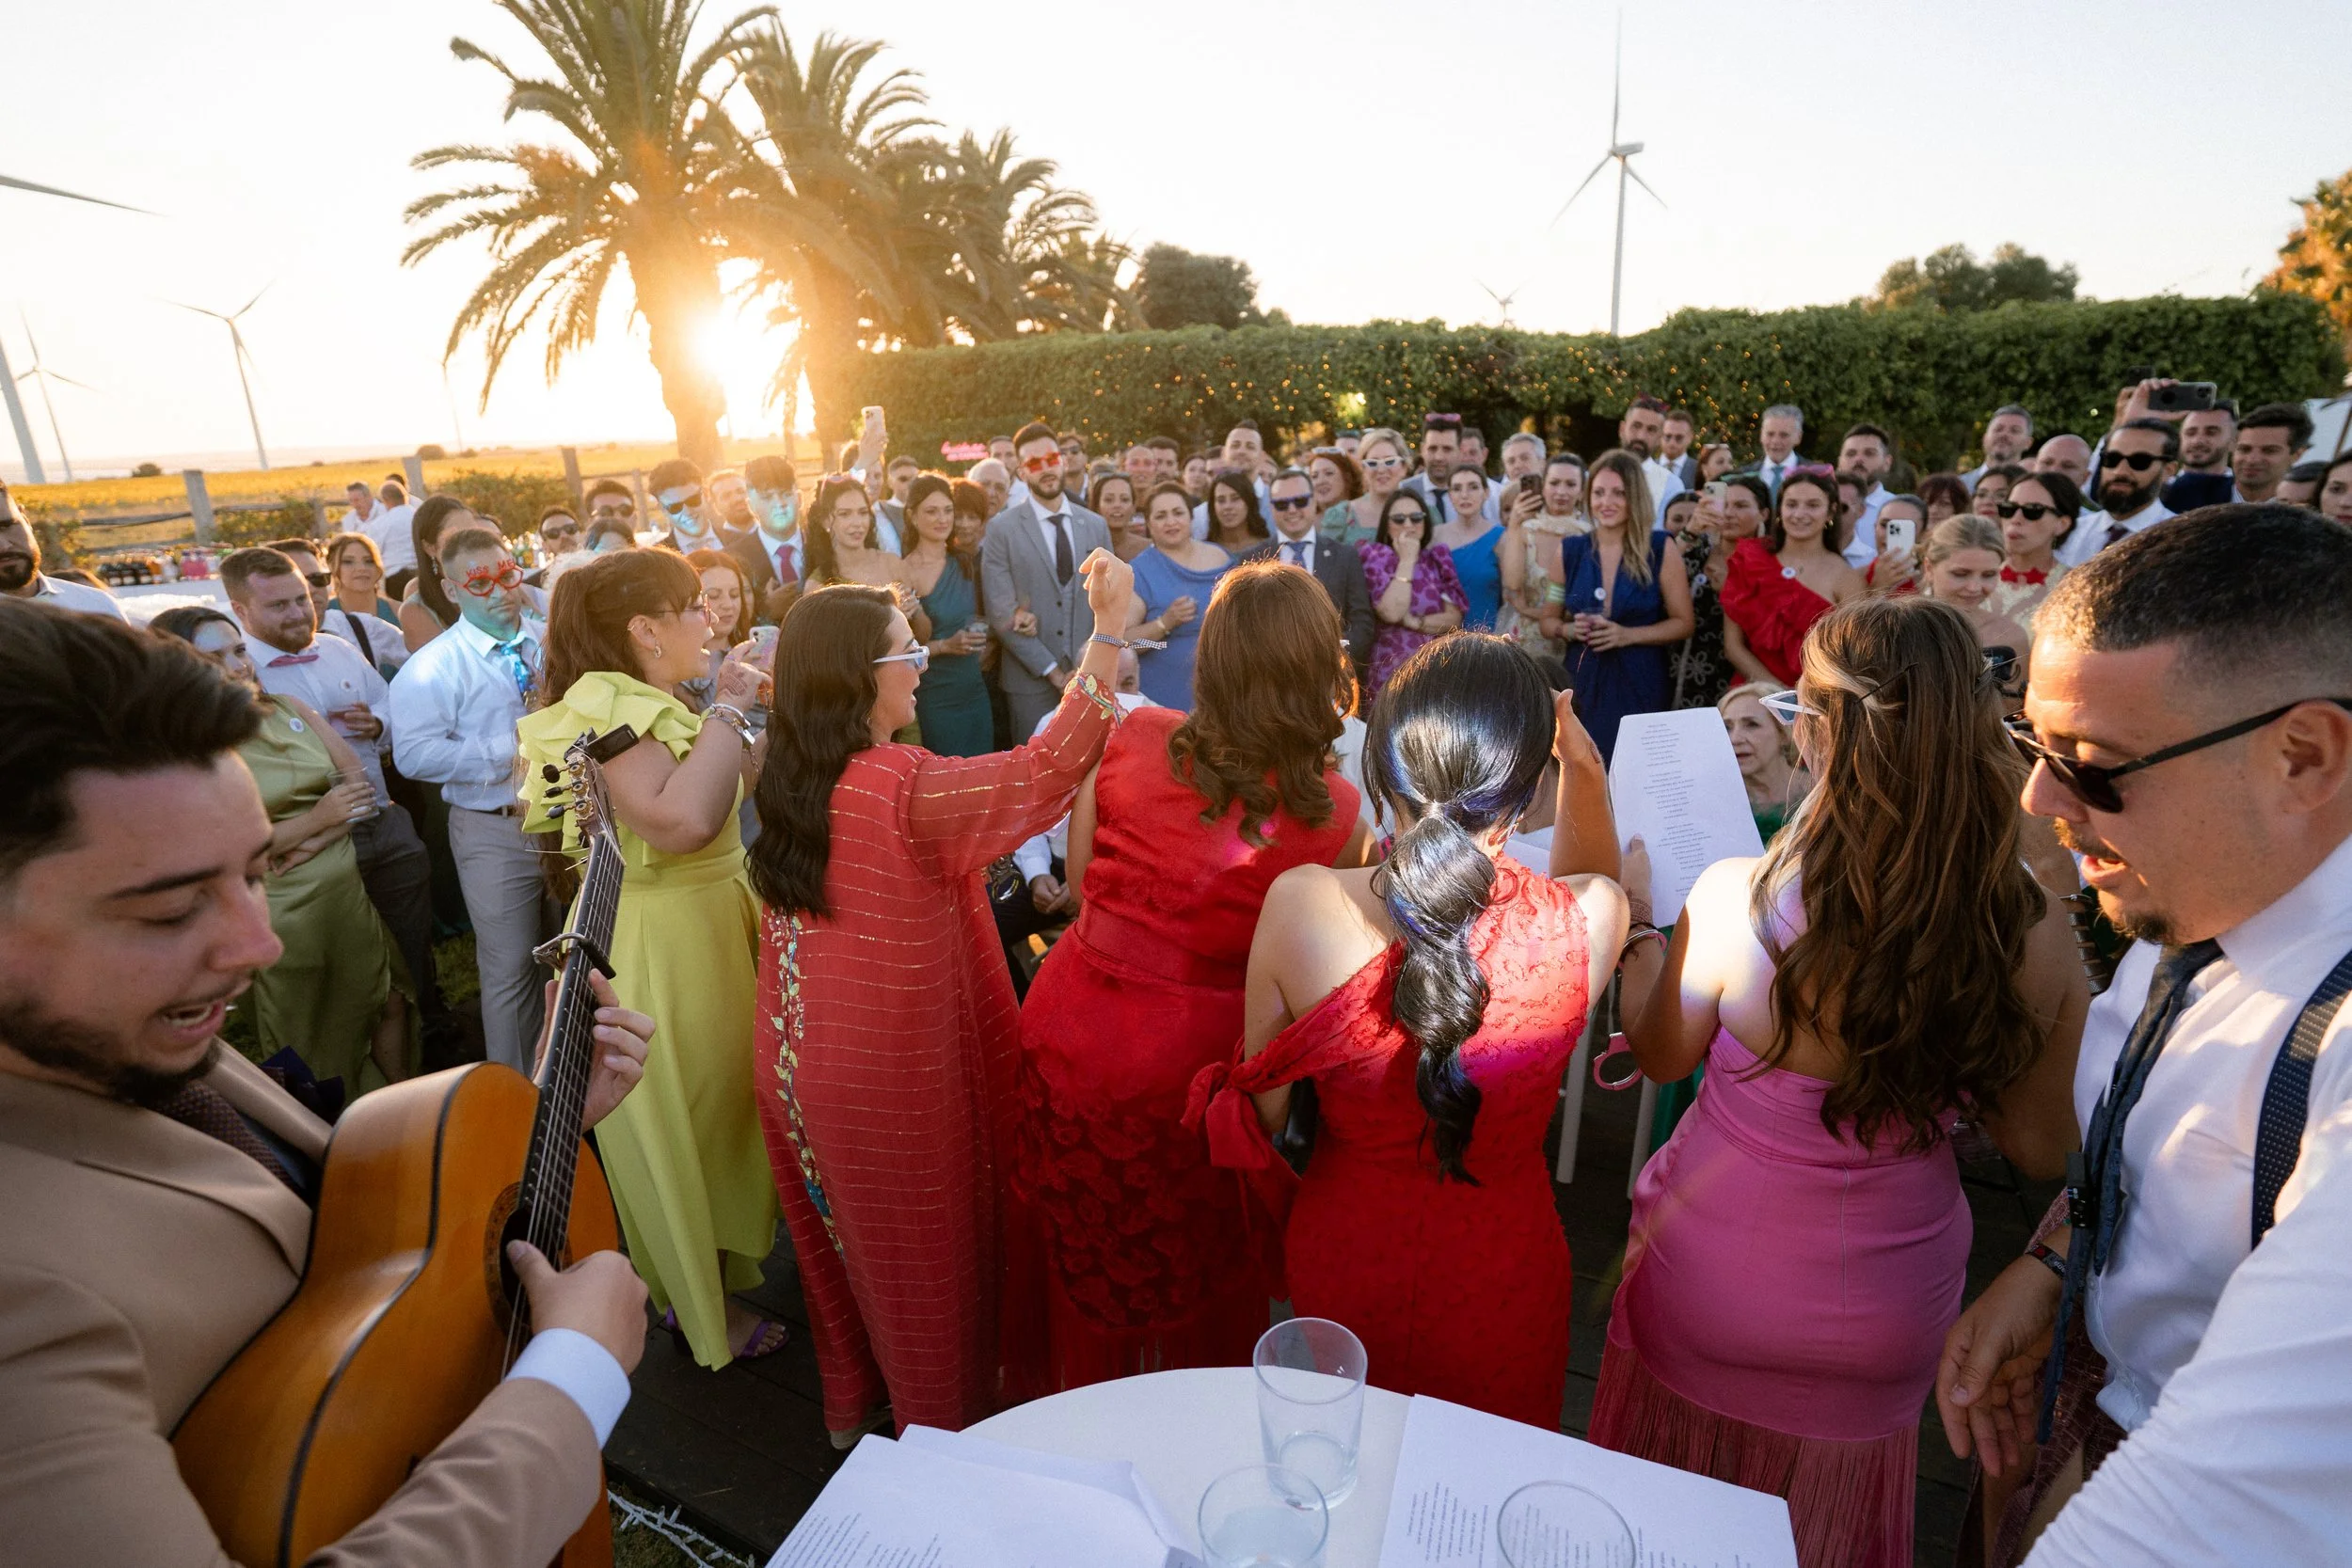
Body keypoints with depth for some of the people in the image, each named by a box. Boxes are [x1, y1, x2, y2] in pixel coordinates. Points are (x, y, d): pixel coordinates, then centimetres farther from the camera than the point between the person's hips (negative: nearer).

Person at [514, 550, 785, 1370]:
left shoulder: (647, 702, 10)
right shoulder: (608, 706, -21)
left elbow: (724, 788, 14)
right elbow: (678, 822, -35)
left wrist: (743, 707, 6)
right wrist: (725, 711, -25)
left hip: (707, 924, 10)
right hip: (661, 943, -10)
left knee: (715, 1106, 22)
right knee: (682, 1120, 7)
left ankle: (704, 1279, 42)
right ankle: (704, 1313, 28)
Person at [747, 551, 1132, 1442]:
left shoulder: (789, 776, -2)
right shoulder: (899, 787, -27)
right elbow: (1046, 768, -35)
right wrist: (1108, 631, -36)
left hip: (803, 1061, 8)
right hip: (897, 1071, -8)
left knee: (850, 1236, 26)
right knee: (934, 1244, 15)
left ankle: (854, 1400, 48)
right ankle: (953, 1416, 36)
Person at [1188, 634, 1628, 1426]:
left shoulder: (1300, 904, -30)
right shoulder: (1588, 920, -28)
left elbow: (1260, 1112, -13)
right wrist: (1583, 764, -8)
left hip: (1342, 1249, 1)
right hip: (1497, 1274, 0)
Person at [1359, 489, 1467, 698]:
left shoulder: (1437, 557, 9)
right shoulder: (1374, 556, 0)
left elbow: (1454, 620, 2)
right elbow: (1392, 613, -17)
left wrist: (1414, 622, -10)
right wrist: (1407, 560, -11)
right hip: (1391, 671, -3)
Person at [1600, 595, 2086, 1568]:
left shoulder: (1734, 899, -30)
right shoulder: (2039, 937, -21)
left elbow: (1661, 1056, -10)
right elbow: (2041, 1149, -6)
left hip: (1709, 1290, -2)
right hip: (1887, 1324, 3)